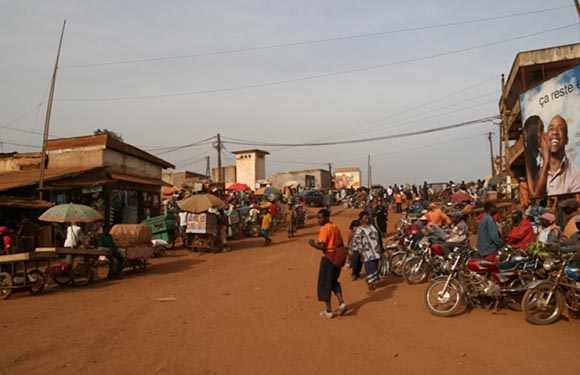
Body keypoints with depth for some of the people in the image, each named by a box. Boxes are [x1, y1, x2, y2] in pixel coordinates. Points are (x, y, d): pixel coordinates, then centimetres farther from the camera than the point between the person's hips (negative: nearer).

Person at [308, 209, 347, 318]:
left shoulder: (324, 228, -16)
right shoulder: (335, 227, 8)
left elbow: (322, 246, -22)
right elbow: (340, 244, 13)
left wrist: (313, 244, -10)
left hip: (327, 258, -8)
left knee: (324, 284, 5)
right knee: (334, 281, 22)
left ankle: (328, 311, 10)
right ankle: (341, 303, 10)